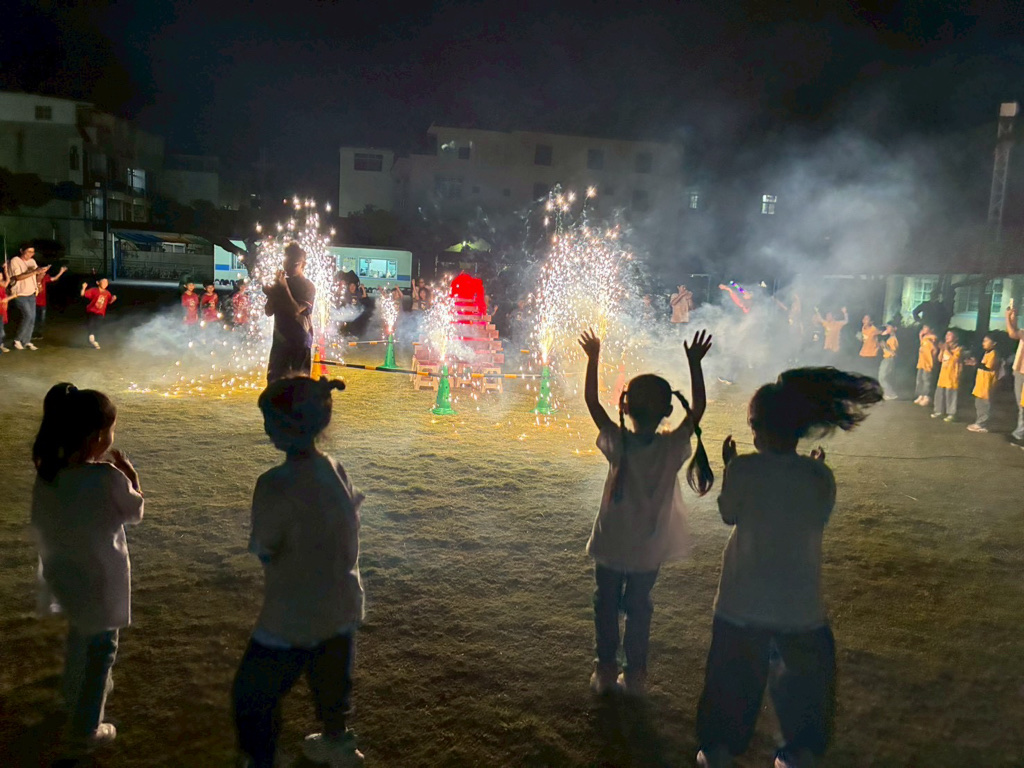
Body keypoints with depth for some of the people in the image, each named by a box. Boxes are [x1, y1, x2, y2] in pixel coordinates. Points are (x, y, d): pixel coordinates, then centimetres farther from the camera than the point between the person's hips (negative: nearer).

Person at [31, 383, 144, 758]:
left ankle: (75, 693, 55)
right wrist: (130, 475, -1)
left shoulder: (47, 473, -10)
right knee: (100, 648, 12)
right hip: (99, 576, -7)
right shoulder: (108, 477, -27)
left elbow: (41, 525, 2)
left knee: (80, 634, 31)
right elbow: (135, 513, -11)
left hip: (64, 572, 7)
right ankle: (83, 732, 24)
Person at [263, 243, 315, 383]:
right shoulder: (280, 283, 9)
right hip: (280, 340, 5)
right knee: (274, 380, 6)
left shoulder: (308, 286, -7)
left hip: (301, 341, -5)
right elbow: (269, 312, 6)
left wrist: (284, 288, -17)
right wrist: (271, 294, -11)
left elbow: (296, 311, -19)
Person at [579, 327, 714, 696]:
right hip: (649, 548, 1)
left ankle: (606, 669, 28)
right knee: (639, 607, 19)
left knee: (606, 605, 18)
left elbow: (591, 400, -14)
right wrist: (695, 363, -10)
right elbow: (699, 406, -10)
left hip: (611, 544, -1)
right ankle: (635, 674, 28)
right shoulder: (673, 447, -19)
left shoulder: (618, 443, -21)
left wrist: (593, 357, -8)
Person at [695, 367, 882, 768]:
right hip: (800, 603, 1)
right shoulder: (820, 476, -10)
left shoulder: (743, 469, -15)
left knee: (732, 677, 18)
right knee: (806, 675, 23)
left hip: (743, 602, 0)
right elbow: (819, 519, 5)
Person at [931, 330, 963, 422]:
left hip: (952, 374, -7)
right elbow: (940, 359, 9)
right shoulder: (945, 347, 12)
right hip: (943, 373, 7)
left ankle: (951, 413, -1)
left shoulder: (958, 348, -8)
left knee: (950, 393, -6)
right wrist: (942, 350, -4)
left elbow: (955, 359, -19)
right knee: (939, 392, 10)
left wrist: (948, 350, -19)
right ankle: (939, 411, 20)